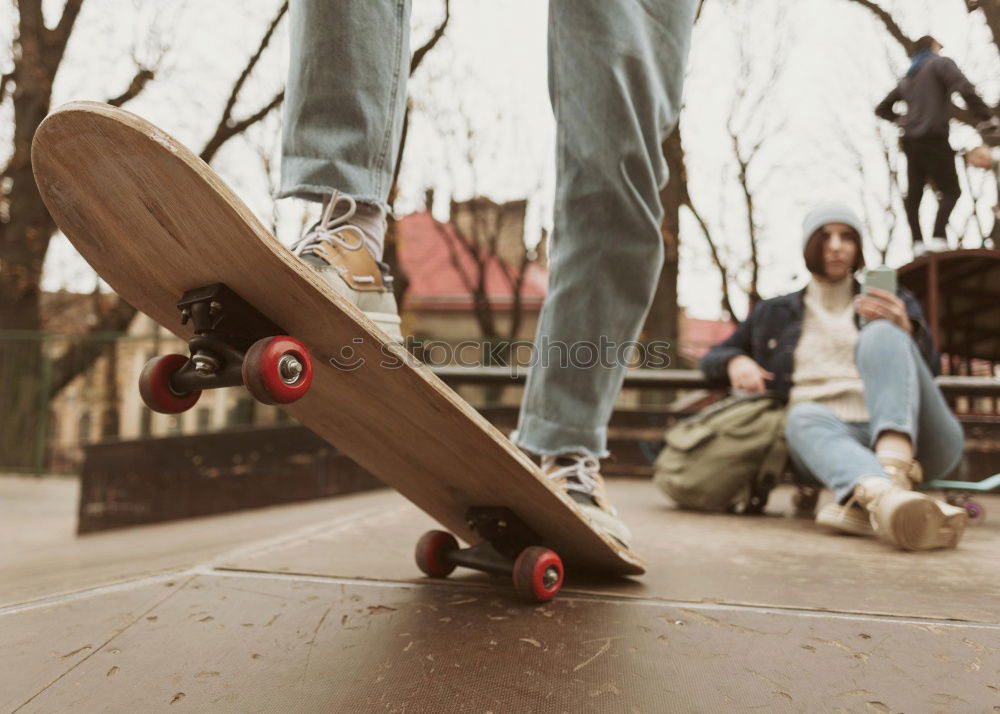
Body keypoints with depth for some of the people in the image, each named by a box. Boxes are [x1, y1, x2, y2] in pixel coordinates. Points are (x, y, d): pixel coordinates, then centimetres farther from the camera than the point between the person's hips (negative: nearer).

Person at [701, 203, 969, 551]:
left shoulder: (895, 303, 25)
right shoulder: (774, 314, 26)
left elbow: (928, 368, 13)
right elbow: (712, 357, 29)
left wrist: (904, 330, -10)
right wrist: (736, 361, 3)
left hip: (912, 437, 1)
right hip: (830, 435, 0)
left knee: (881, 334, -25)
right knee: (805, 415, -35)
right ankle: (884, 497, -67)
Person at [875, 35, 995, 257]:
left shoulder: (907, 79, 21)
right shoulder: (941, 63, 1)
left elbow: (881, 109, 29)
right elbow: (965, 89, -16)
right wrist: (986, 116, -11)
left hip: (911, 142, 6)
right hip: (934, 140, -6)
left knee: (914, 194, 7)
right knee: (951, 191, 0)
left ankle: (918, 243, 3)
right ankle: (938, 238, -16)